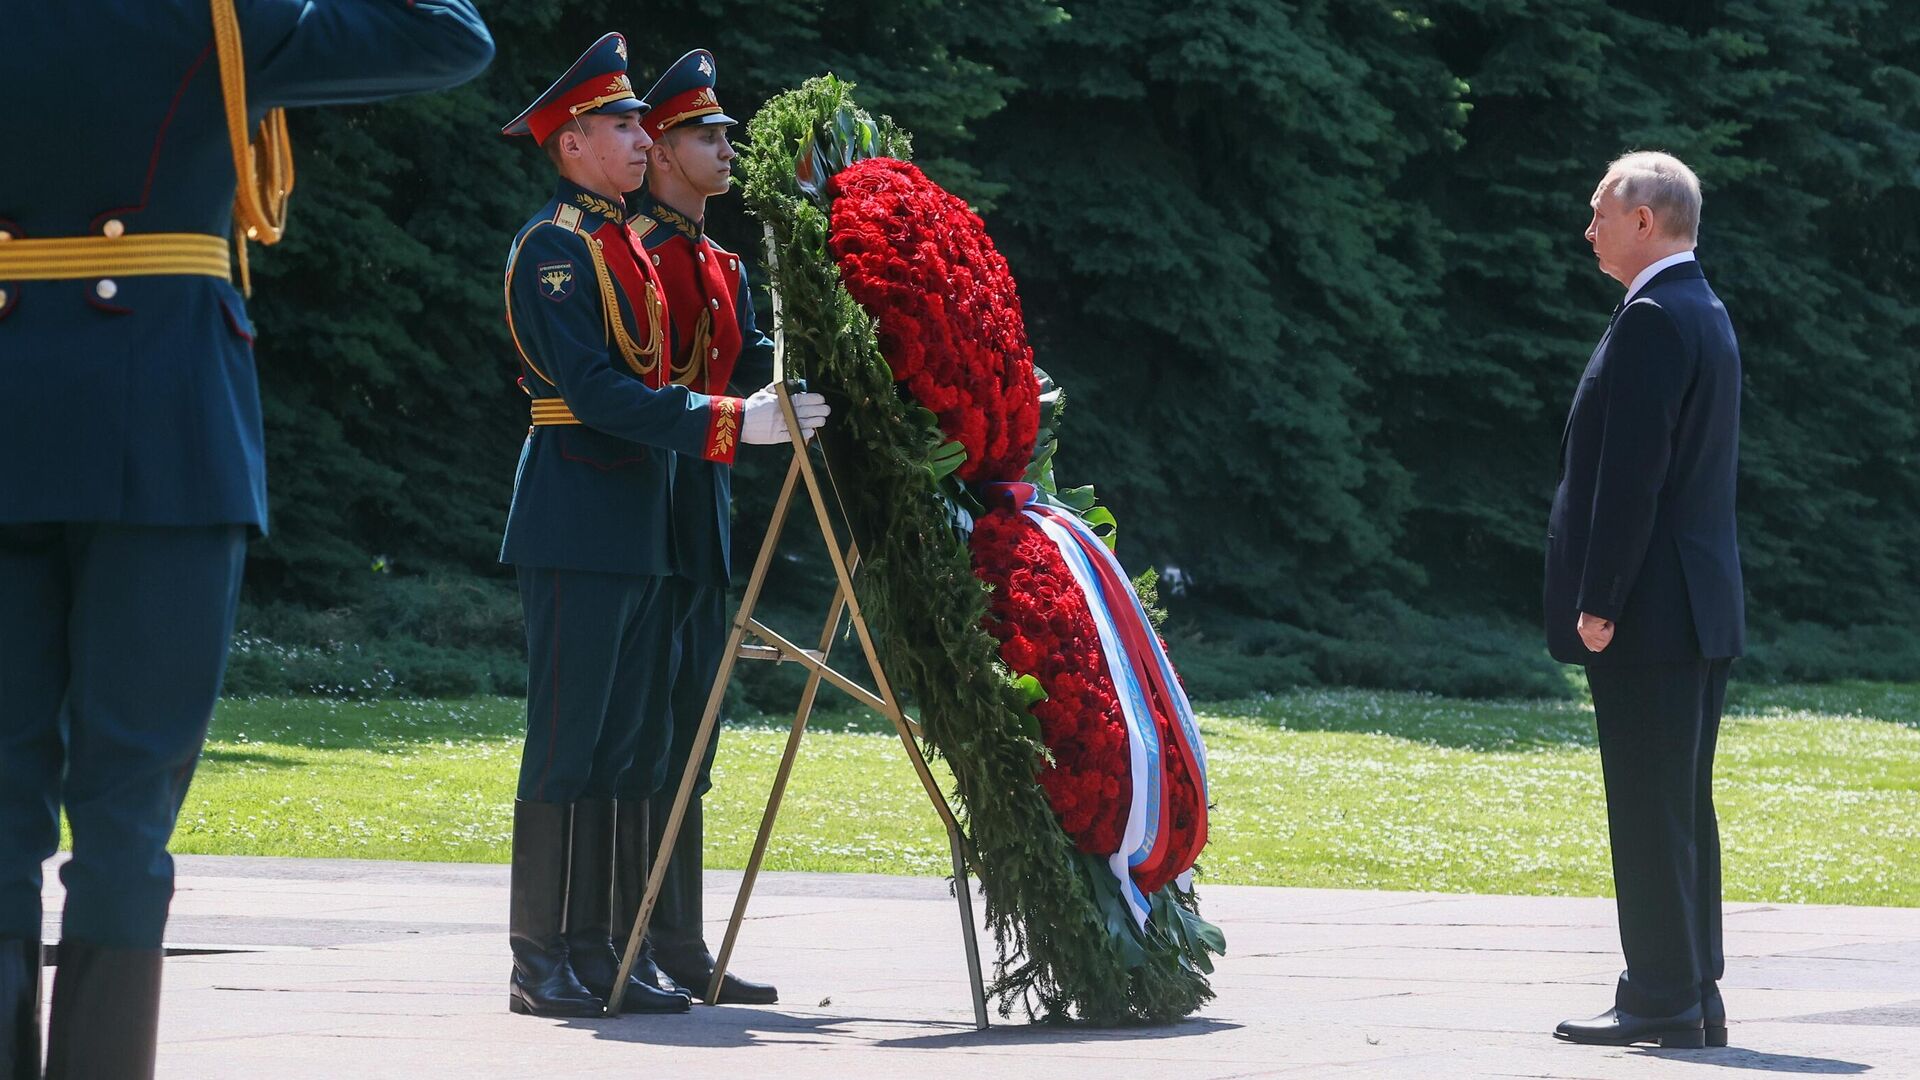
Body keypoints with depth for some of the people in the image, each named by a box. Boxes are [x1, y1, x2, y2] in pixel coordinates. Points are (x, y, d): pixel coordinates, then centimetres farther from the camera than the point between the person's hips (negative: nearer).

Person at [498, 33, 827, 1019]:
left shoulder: (623, 244, 19)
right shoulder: (554, 245, -11)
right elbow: (595, 392, -20)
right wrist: (732, 423, -23)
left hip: (639, 529, 9)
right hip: (577, 522, -9)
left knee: (622, 744, 8)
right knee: (566, 743, -7)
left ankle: (594, 954, 11)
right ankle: (539, 965, -4)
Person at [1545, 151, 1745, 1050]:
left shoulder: (1652, 320, -14)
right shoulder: (1707, 315, 17)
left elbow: (1632, 471, -20)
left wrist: (1599, 602, -18)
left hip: (1649, 607, -10)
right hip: (1702, 608, 10)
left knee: (1650, 809, -7)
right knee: (1681, 806, 13)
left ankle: (1663, 1000, -6)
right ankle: (1694, 994, 16)